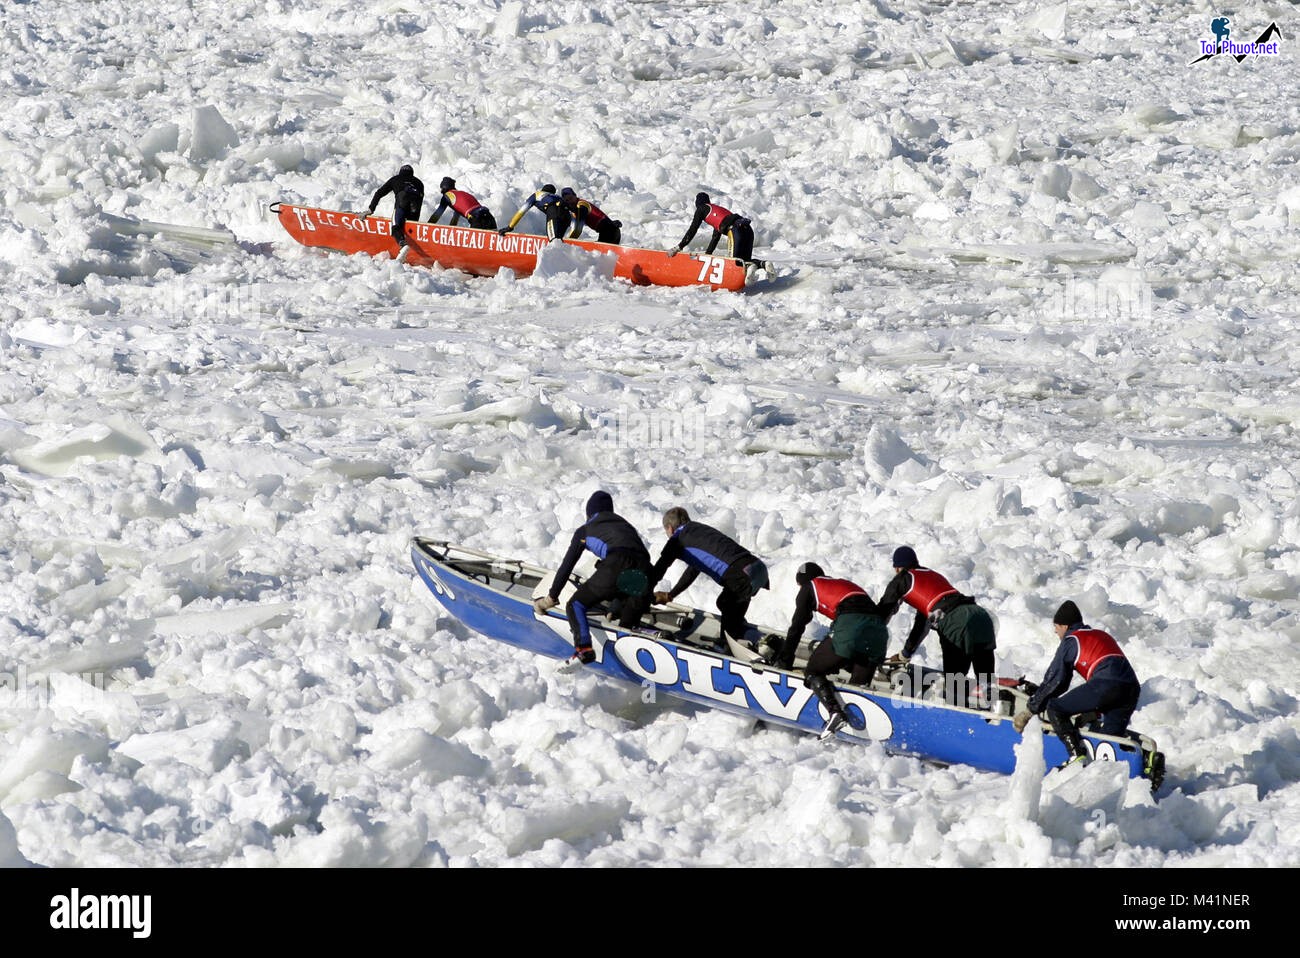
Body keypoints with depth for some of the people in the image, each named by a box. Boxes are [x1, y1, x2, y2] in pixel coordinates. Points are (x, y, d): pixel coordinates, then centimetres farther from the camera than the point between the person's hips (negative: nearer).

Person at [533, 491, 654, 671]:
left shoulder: (585, 530, 27)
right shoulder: (625, 525, 39)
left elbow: (567, 566, 28)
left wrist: (551, 598, 38)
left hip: (615, 568, -4)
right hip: (643, 571, 4)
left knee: (576, 606, 8)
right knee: (628, 626, 15)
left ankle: (584, 648, -16)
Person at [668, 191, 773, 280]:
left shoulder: (701, 209, 16)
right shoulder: (717, 208, 37)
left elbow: (692, 230, 13)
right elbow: (716, 236, 41)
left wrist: (679, 247, 18)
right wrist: (708, 253, 46)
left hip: (735, 229, -7)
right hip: (747, 229, 7)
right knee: (745, 261, 12)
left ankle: (749, 267, -36)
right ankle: (763, 264, -16)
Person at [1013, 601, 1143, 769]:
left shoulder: (1071, 641, 12)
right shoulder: (1103, 635, 34)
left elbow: (1053, 681, 13)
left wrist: (1029, 710, 21)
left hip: (1106, 685, -7)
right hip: (1132, 688, 7)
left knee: (1055, 709, 3)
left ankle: (1077, 756, -12)